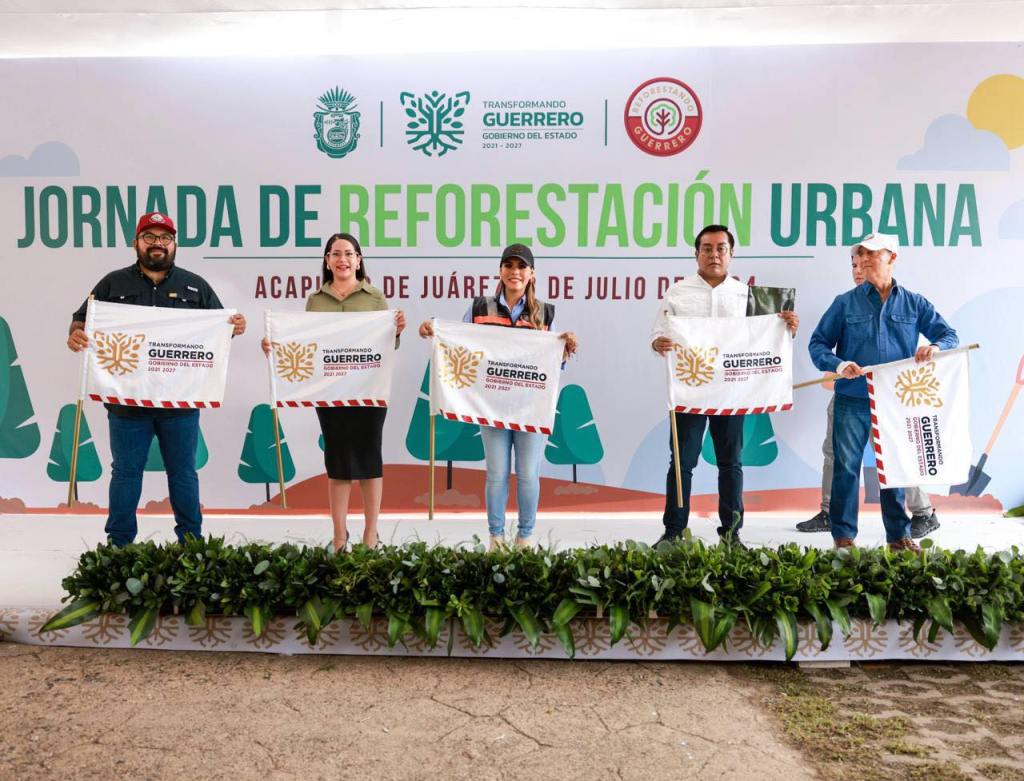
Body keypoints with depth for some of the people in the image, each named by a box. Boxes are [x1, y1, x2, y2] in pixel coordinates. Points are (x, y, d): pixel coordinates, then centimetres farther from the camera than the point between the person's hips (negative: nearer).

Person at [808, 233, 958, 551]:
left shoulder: (914, 303, 8)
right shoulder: (845, 303, 3)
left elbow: (950, 335, 6)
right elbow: (817, 344, 0)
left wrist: (935, 346, -18)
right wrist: (838, 365, -20)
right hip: (852, 400, -1)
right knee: (846, 467, 1)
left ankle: (899, 535, 21)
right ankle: (844, 536, 11)